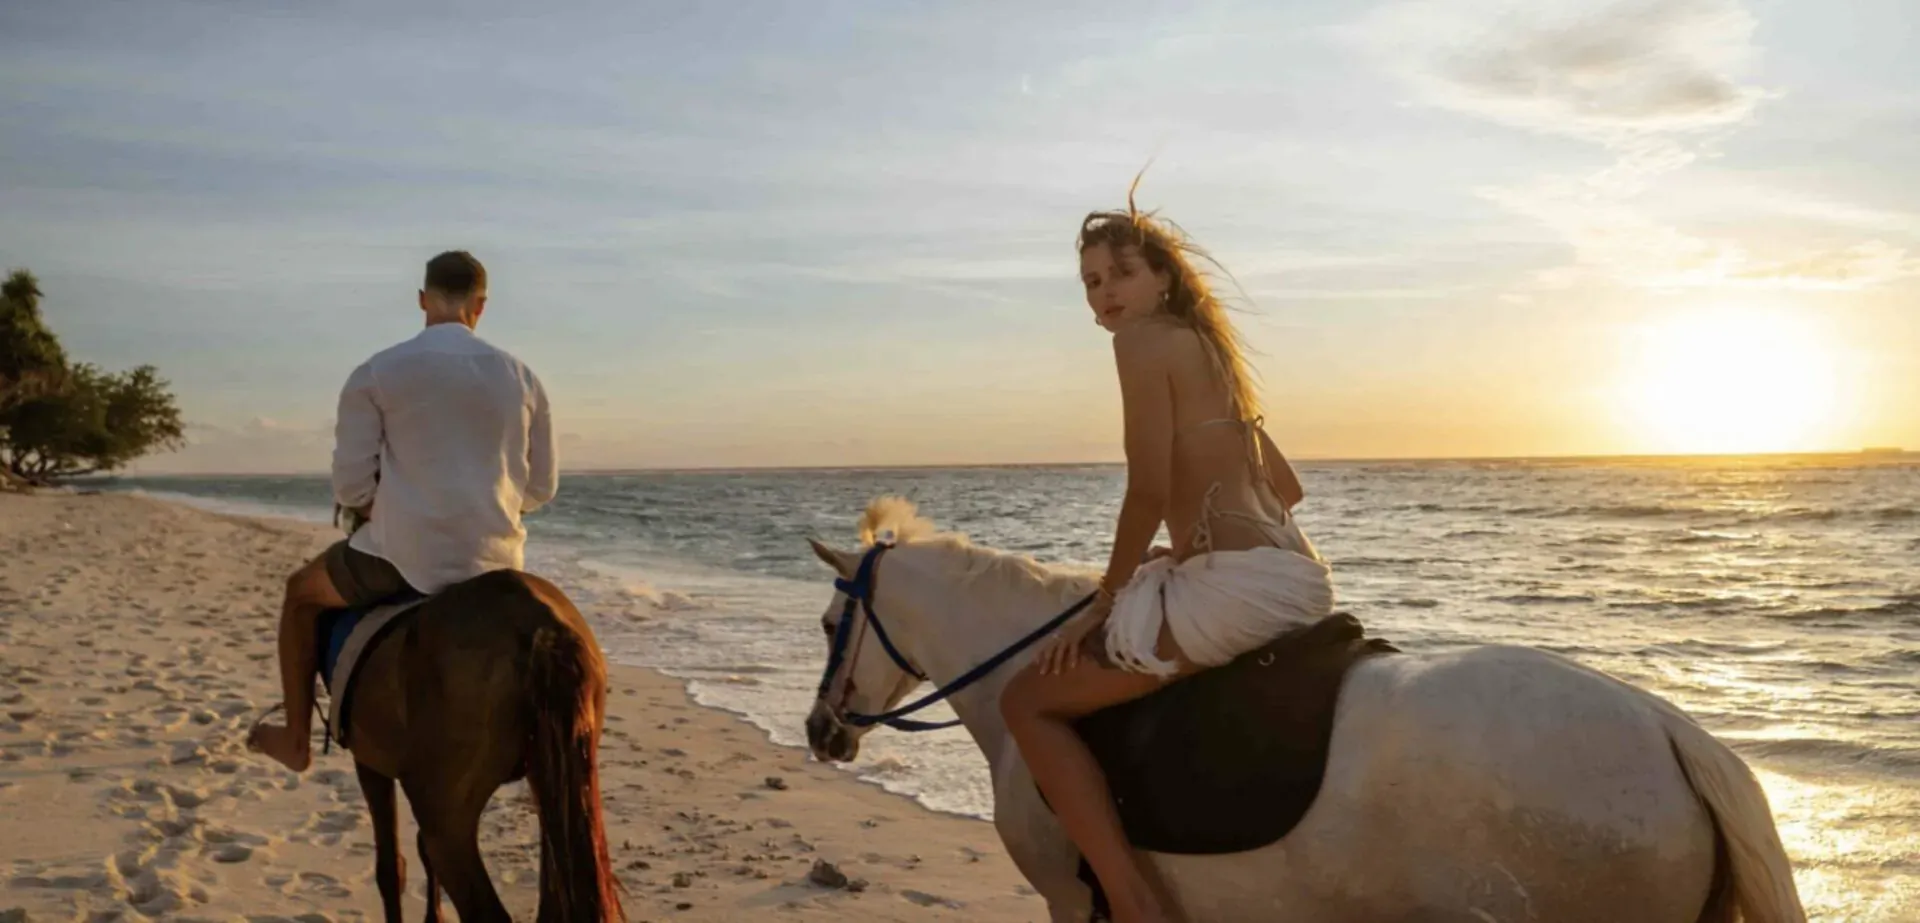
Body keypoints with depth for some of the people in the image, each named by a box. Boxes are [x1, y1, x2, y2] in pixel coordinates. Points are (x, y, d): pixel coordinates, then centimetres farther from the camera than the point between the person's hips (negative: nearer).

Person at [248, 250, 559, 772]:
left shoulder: (375, 375, -4)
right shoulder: (520, 377, 4)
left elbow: (351, 488, -4)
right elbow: (541, 488, 8)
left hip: (404, 558, -2)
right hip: (494, 562, 3)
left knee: (302, 593, 28)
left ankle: (296, 740, 34)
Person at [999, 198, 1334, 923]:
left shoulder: (1142, 338, -4)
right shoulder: (1207, 347, 23)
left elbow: (1148, 490, -14)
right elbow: (1286, 489, 28)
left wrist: (1102, 602, -3)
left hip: (1238, 586, -10)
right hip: (1300, 580, 10)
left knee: (1027, 700, -1)